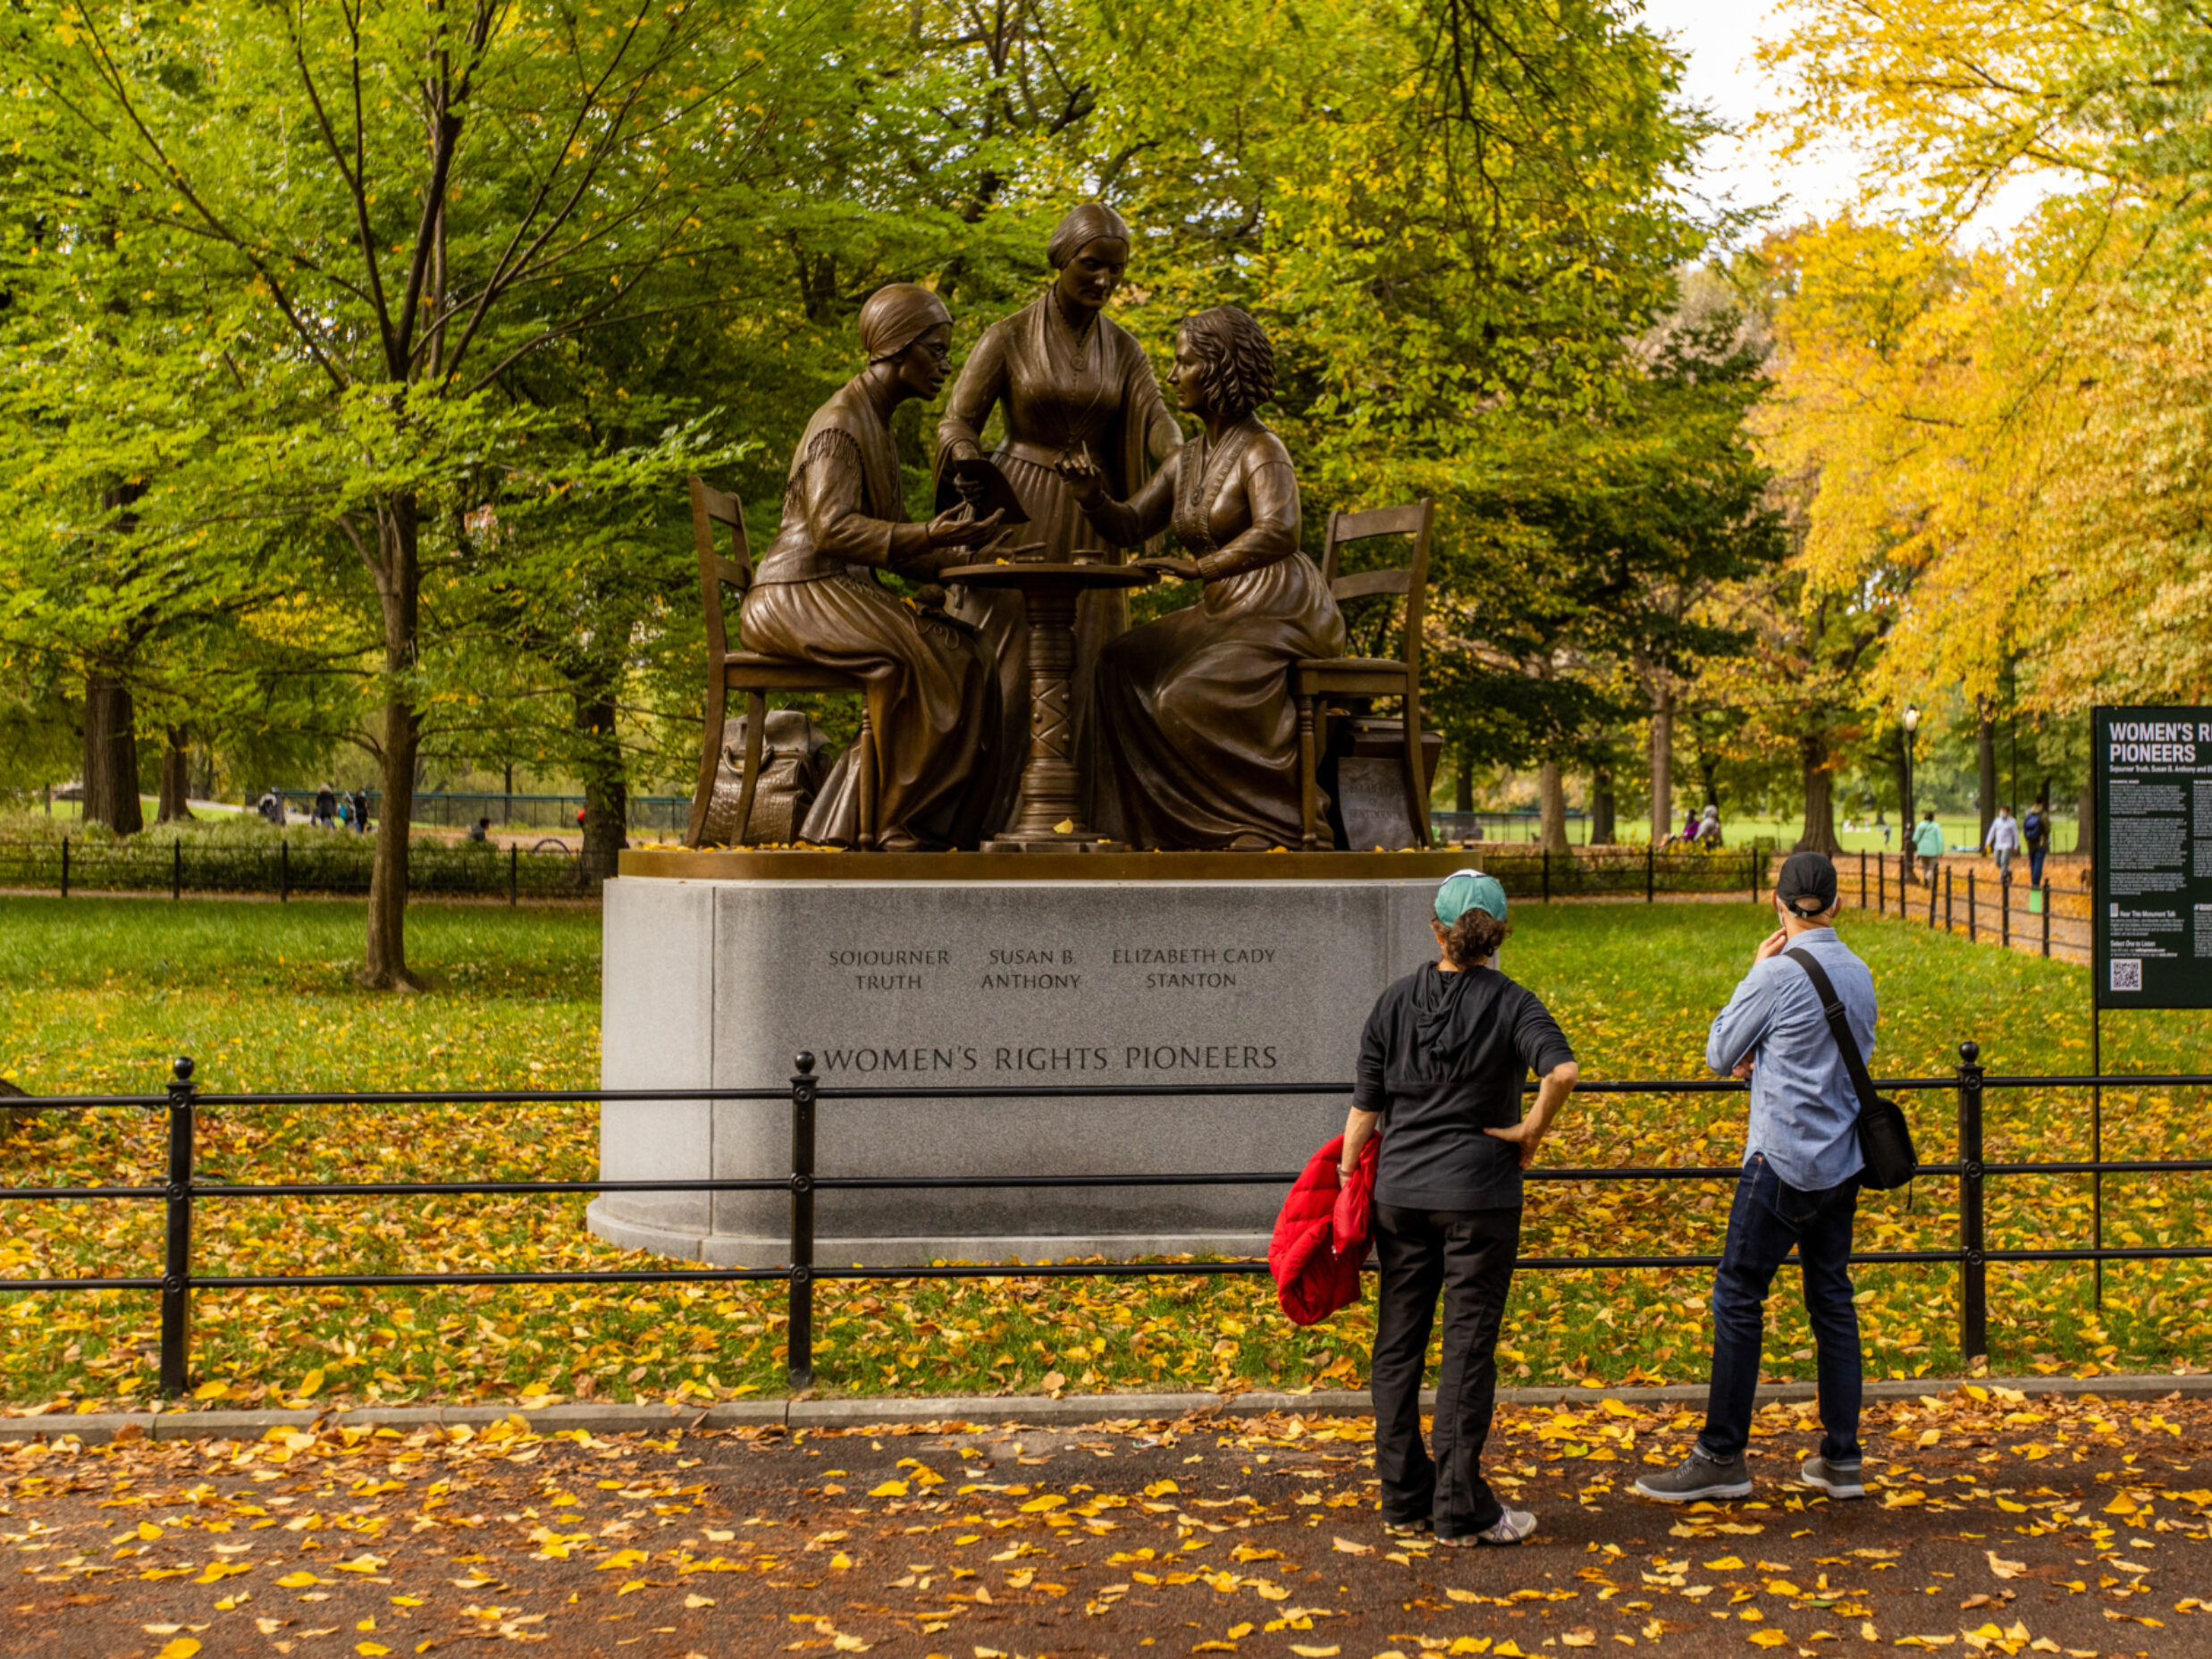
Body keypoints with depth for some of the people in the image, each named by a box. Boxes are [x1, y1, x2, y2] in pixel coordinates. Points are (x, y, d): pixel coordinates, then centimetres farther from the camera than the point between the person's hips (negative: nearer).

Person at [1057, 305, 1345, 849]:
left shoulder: (1260, 450, -14)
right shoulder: (1187, 460, 13)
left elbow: (1279, 533, -32)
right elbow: (1127, 528, 15)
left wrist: (1201, 567, -40)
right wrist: (1093, 497, -6)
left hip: (1281, 615, -9)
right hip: (1222, 615, 9)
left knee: (1191, 696, -27)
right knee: (1122, 670, -5)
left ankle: (1276, 820, -13)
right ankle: (1144, 825, -4)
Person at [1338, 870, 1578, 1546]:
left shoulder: (1394, 1003, 2)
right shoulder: (1511, 1005, -7)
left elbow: (1366, 1106, 3)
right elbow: (1563, 1069, -25)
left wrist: (1346, 1180, 12)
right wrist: (1533, 1131, -10)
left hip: (1400, 1190, 3)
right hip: (1479, 1193, -3)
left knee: (1398, 1345, 11)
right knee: (1467, 1349, 3)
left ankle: (1404, 1502, 18)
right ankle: (1461, 1510, 6)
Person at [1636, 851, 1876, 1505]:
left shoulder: (1778, 975, -15)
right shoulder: (1859, 974, 7)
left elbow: (1720, 1054, -3)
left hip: (1784, 1162, -7)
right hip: (1841, 1162, 7)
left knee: (1738, 1298, -1)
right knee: (1832, 1298, 11)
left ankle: (1722, 1457, 2)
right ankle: (1841, 1458, 14)